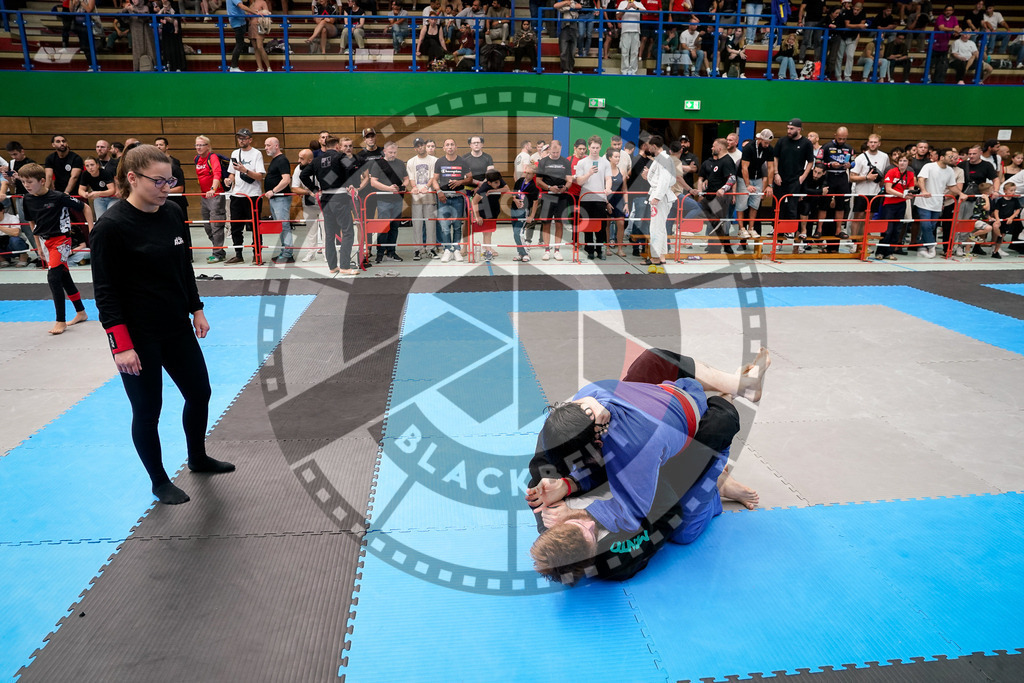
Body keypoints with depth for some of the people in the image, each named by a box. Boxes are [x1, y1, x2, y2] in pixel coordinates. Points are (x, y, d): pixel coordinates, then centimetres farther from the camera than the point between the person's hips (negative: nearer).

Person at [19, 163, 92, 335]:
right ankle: (81, 313, 27)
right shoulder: (27, 200, 2)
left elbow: (86, 208, -7)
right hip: (45, 242, 7)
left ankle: (61, 321, -8)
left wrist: (91, 231, -9)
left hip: (61, 240, -7)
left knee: (53, 277, -16)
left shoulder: (58, 197, -16)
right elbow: (32, 223, 16)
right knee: (64, 278, 14)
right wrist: (39, 247, 16)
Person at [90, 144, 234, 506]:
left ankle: (198, 458, 41)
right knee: (147, 411, 7)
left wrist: (196, 310, 14)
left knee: (199, 393, 16)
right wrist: (122, 345, -18)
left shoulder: (172, 213, 1)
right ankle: (159, 481, 28)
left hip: (177, 328, 7)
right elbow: (105, 291, -15)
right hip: (139, 338, -6)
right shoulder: (112, 226, -17)